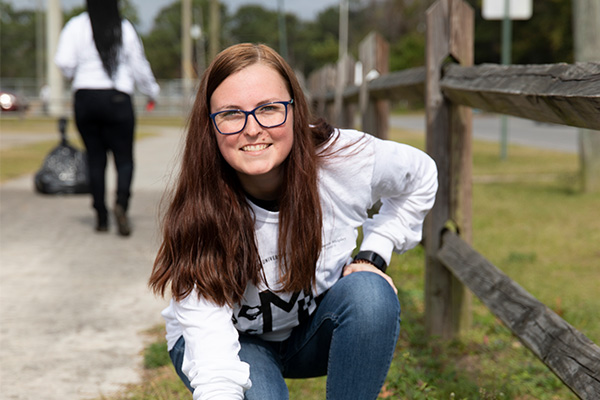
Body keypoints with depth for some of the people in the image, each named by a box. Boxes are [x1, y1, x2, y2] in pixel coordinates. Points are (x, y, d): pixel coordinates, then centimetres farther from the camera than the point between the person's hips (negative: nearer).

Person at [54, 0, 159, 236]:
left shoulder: (77, 26, 0)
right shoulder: (124, 29, 0)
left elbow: (64, 62, -7)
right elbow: (139, 66, 5)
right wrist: (151, 92, 21)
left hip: (85, 98, 1)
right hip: (118, 99, -1)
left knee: (95, 159, 9)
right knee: (124, 159, 4)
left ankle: (101, 218, 8)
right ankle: (121, 202, -23)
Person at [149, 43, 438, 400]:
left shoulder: (345, 160, -23)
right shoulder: (198, 210, -28)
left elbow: (420, 178, 0)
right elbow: (206, 326, -36)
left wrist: (374, 253, -10)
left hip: (315, 329, 2)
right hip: (236, 339, -2)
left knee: (370, 292, -30)